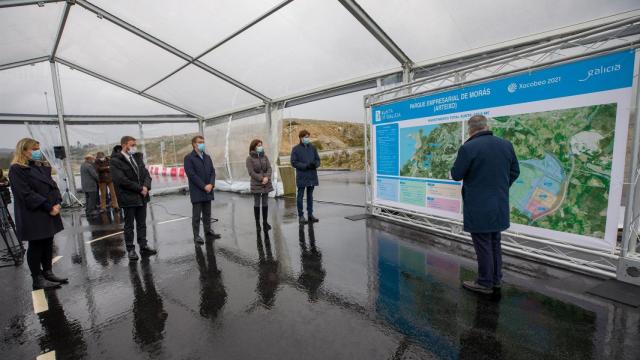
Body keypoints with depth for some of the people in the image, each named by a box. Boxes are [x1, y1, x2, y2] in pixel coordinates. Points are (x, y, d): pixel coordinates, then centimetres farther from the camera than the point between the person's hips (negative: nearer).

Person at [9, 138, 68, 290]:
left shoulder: (42, 166, 13)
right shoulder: (17, 169, -9)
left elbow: (52, 184, 10)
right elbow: (26, 194, -17)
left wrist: (57, 202, -6)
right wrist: (49, 207, -19)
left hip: (49, 212, 7)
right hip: (33, 215, -7)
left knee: (48, 243, 11)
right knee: (36, 246, 2)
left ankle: (48, 273, 21)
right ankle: (37, 279, 12)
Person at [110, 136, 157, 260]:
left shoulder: (137, 157, 11)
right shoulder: (116, 161, -8)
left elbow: (146, 174, 9)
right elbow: (121, 180, -17)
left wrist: (146, 186, -9)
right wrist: (140, 188, -14)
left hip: (142, 197, 6)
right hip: (128, 198, -5)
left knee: (142, 224, 12)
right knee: (129, 225, 7)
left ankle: (143, 246, 22)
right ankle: (130, 249, 17)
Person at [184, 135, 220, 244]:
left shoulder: (207, 157, 14)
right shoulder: (189, 158, -6)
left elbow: (212, 171, 9)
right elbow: (191, 175, -13)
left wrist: (211, 184, -7)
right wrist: (204, 186, -16)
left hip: (208, 191, 6)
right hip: (197, 192, -5)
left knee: (207, 213, 14)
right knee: (196, 215, 2)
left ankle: (208, 231, 26)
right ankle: (196, 235, 11)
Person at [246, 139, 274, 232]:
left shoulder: (264, 156, 8)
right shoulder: (249, 158, -4)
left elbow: (269, 168, 2)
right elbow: (251, 172, -11)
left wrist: (267, 177, -15)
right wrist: (261, 179, -16)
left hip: (266, 184, 4)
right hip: (256, 184, -3)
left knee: (265, 203, 9)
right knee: (257, 204, 4)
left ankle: (265, 222, 19)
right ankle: (257, 223, 15)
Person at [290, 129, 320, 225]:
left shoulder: (313, 147, 6)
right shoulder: (296, 149, -4)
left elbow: (318, 160, 9)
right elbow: (293, 163, -9)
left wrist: (315, 164, -15)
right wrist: (305, 165, -20)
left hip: (312, 176, 4)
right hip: (301, 176, -4)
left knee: (310, 195, 13)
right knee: (300, 196, 4)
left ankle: (310, 214, 23)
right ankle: (301, 216, 13)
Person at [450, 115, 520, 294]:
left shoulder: (468, 147, -19)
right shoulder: (506, 144, 3)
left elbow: (456, 175, -14)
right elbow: (515, 171, 11)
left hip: (478, 207, -7)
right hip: (500, 205, 7)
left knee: (483, 246, 5)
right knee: (495, 243, 20)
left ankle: (485, 283, 19)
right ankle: (496, 279, 34)